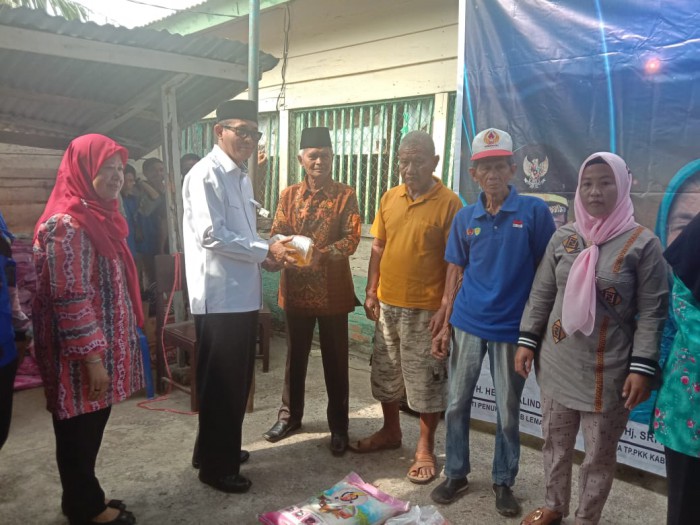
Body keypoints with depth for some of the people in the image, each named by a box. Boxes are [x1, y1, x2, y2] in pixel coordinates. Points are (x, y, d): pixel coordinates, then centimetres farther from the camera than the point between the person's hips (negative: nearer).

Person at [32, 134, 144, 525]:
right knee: (79, 431, 8)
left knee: (91, 427, 20)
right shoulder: (66, 225, -20)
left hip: (101, 344, 9)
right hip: (80, 354, -9)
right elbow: (69, 300, -24)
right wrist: (92, 358, -22)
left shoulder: (99, 217, 9)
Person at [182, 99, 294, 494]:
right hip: (220, 297, -9)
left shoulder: (242, 177, 16)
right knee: (221, 384, 2)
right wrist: (265, 251, -16)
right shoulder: (207, 174, -13)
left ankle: (218, 450, 36)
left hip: (243, 294, 9)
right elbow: (210, 235, -22)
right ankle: (216, 465, 18)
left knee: (237, 380, 18)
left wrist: (265, 255, 2)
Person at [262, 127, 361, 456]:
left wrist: (323, 254, -30)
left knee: (335, 360, 6)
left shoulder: (345, 195, -2)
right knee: (295, 355, 15)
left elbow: (352, 238, -11)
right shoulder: (289, 195, 7)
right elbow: (276, 234, 2)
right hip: (296, 288, 3)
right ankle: (289, 415, 33)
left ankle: (338, 426, 20)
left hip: (333, 290, -2)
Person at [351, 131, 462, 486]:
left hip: (425, 309, -6)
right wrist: (371, 292, 5)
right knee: (385, 373, 18)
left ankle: (425, 447, 22)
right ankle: (390, 431, 37)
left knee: (425, 379, 5)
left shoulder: (448, 203, -10)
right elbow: (378, 248, 11)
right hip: (387, 304, 6)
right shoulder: (389, 198, 6)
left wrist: (446, 308, -15)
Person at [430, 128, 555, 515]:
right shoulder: (465, 218, 2)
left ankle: (503, 482, 30)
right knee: (457, 403, 11)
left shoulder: (534, 211, -7)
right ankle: (456, 473, 30)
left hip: (513, 327, -2)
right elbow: (455, 274, 7)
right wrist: (444, 326, 6)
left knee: (508, 412, 10)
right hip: (467, 323, 3)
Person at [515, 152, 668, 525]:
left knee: (599, 454, 11)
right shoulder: (563, 237, 4)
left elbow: (652, 313, -7)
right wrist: (526, 341, 4)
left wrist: (642, 367, -13)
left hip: (608, 372, -3)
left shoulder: (643, 243, -7)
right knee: (555, 443, 18)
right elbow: (541, 294, 8)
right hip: (557, 363, 4)